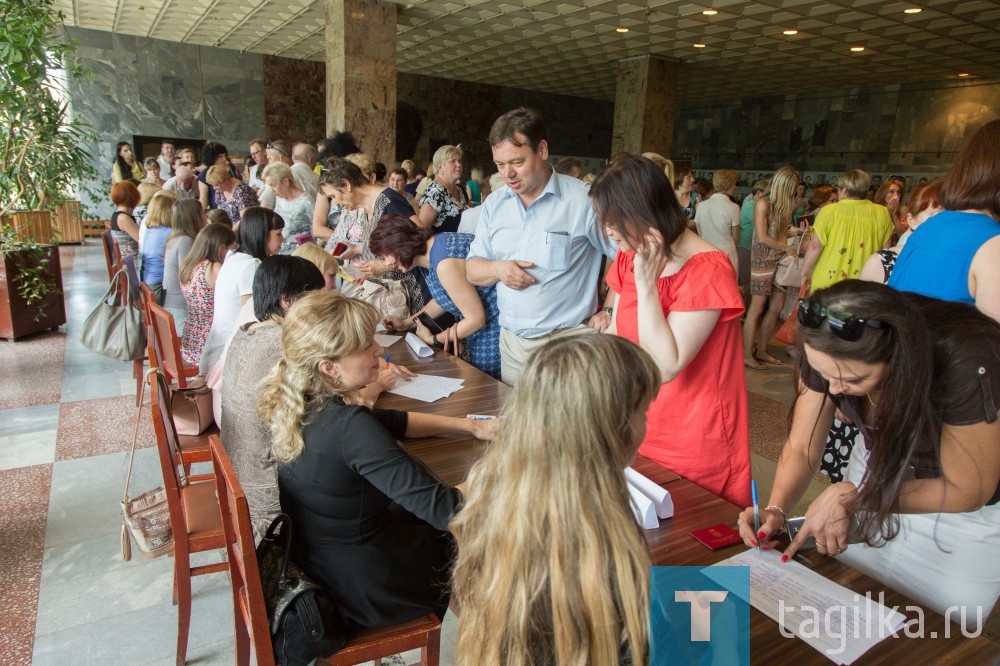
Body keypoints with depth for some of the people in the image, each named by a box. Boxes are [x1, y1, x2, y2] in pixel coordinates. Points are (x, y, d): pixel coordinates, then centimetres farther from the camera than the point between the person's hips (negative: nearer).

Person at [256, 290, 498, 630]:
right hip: (364, 591, -7)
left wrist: (470, 425, 0)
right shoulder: (349, 426, -34)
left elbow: (392, 422, 5)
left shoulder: (300, 405, -8)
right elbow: (441, 508, -33)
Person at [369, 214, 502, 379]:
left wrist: (433, 339, -9)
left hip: (492, 327, -9)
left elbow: (476, 319, -21)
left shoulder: (445, 263, -27)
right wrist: (406, 323, 13)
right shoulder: (429, 255, 1)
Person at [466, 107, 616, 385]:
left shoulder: (583, 201, -12)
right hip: (511, 342, 5)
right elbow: (472, 269, 10)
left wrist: (609, 310, -9)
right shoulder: (494, 204, 6)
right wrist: (497, 269, -9)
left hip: (565, 344, -5)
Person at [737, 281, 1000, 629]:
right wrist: (775, 509, -33)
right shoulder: (827, 353, -25)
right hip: (879, 473, 3)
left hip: (965, 511, -3)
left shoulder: (968, 364, -36)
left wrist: (851, 497, -30)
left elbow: (966, 491, -23)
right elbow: (801, 448, -15)